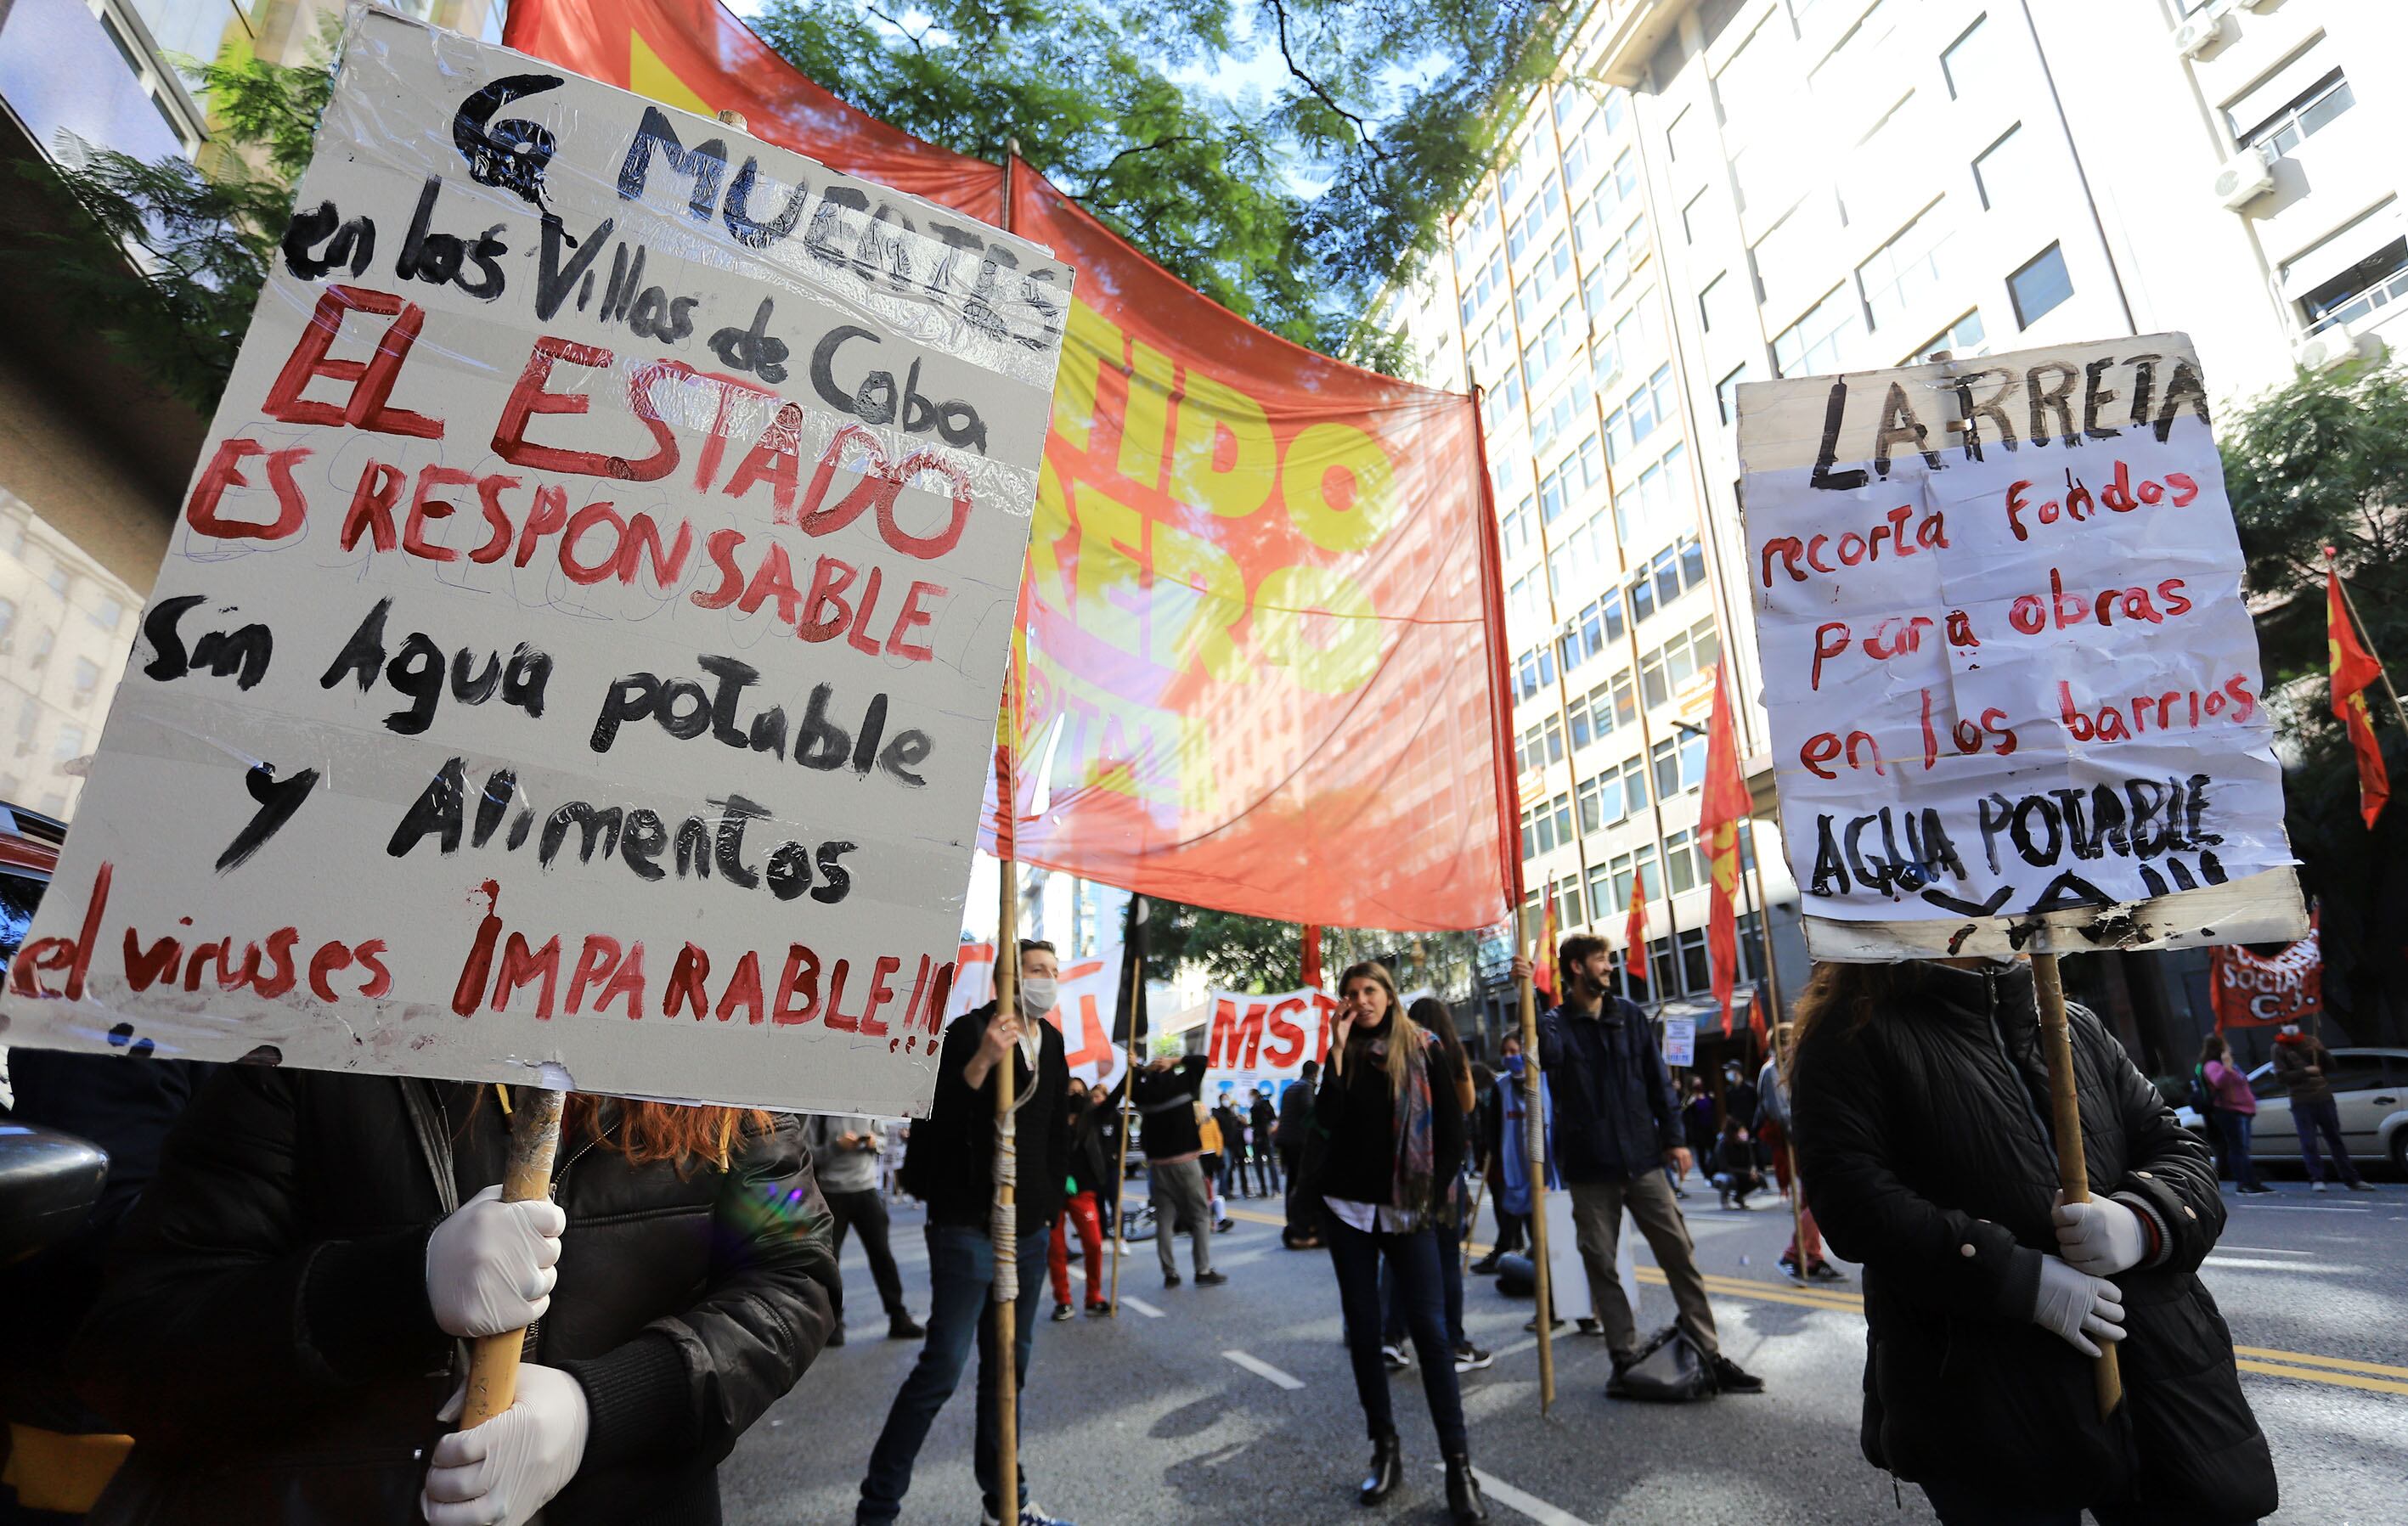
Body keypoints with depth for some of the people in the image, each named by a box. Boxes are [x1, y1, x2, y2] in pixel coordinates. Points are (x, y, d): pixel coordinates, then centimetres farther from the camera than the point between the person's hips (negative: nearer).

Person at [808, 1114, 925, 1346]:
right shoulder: (820, 1113, -7)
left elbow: (883, 1141, 12)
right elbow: (809, 1153, -9)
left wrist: (874, 1142, -10)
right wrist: (837, 1145, -22)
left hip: (866, 1189, 2)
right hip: (832, 1193, -2)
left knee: (881, 1252, 7)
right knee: (830, 1257, 6)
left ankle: (898, 1318, 15)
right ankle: (834, 1323, 21)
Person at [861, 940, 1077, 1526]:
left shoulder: (1051, 1043, 9)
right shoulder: (969, 1031, -12)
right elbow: (934, 1118, -21)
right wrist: (981, 1062, -37)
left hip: (1029, 1230, 6)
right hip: (968, 1227, -6)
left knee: (1009, 1366, 14)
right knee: (943, 1366, -4)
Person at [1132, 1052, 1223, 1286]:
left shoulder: (1144, 1092, 3)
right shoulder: (1182, 1083, -2)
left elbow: (1130, 1084, 22)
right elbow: (1201, 1060, 6)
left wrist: (1144, 1069, 9)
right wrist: (1174, 1061, 4)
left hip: (1157, 1164, 3)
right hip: (1185, 1161, -2)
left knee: (1164, 1218, 6)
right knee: (1200, 1215, 4)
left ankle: (1169, 1273, 7)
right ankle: (1203, 1271, 0)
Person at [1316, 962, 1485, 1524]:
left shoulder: (1423, 1050, -1)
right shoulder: (1344, 1054, 5)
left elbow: (1453, 1131, 1)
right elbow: (1326, 1120, -10)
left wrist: (1433, 1196, -3)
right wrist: (1338, 1048, -14)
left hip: (1407, 1209, -3)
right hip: (1348, 1208, 3)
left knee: (1430, 1330, -8)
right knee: (1362, 1331, 6)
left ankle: (1458, 1465, -2)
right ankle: (1386, 1451, 19)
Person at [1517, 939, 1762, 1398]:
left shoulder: (1628, 1014, 7)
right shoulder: (1557, 1021, -3)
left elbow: (1657, 1077, 10)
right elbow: (1546, 1054, -27)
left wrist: (1673, 1136, 4)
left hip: (1641, 1158, 2)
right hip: (1590, 1169, -2)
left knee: (1680, 1254, 3)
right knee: (1601, 1265, 5)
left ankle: (1710, 1355, 14)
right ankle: (1625, 1358, 18)